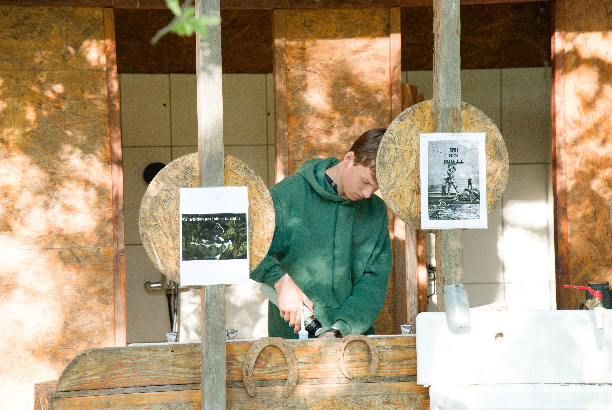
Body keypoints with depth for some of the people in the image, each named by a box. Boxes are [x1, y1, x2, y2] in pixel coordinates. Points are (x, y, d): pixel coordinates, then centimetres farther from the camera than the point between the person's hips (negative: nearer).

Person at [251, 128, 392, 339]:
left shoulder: (377, 210, 12)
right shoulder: (287, 196, -2)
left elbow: (374, 281, 5)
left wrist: (340, 329, -10)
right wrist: (281, 281, -19)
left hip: (355, 335, 3)